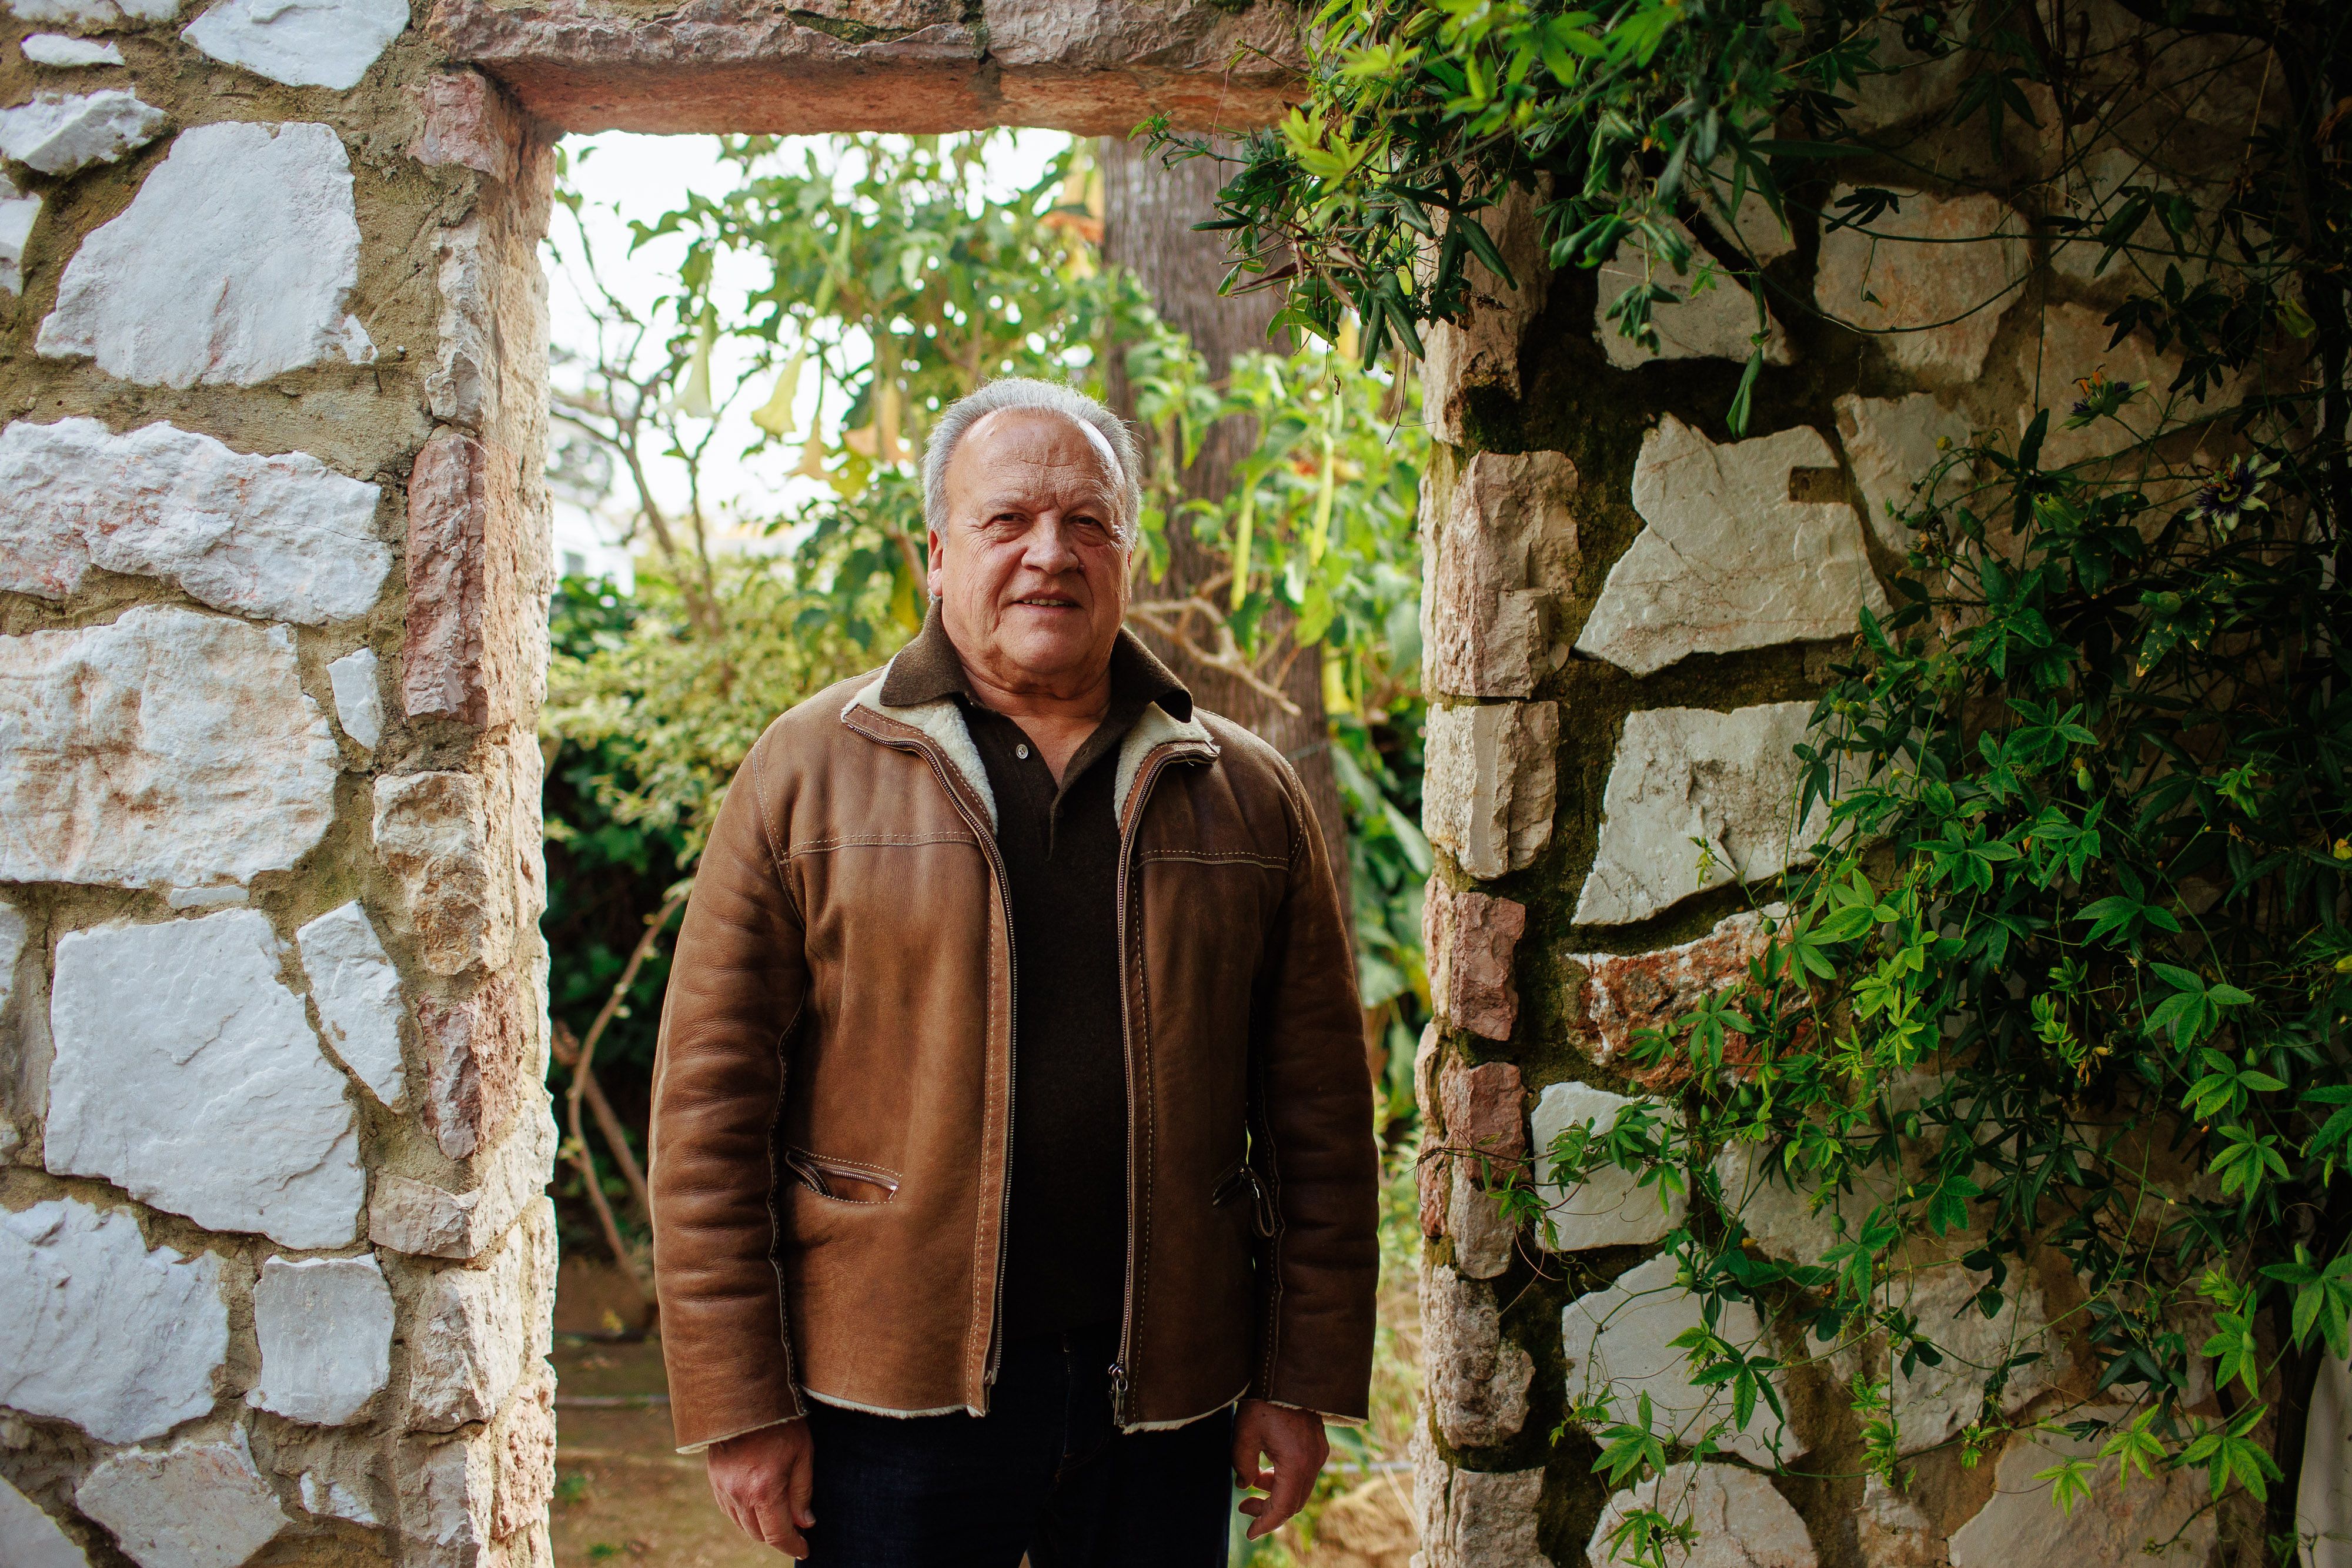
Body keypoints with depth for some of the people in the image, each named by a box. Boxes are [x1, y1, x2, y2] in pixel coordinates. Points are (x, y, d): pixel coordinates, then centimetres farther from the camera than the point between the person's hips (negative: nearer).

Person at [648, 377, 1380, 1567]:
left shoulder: (1245, 794, 7)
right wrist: (739, 1405, -7)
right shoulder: (809, 772, 0)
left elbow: (1319, 1112, 6)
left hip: (1165, 1400, 2)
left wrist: (1306, 1381, 2)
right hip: (895, 1392, -2)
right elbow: (708, 1101, -3)